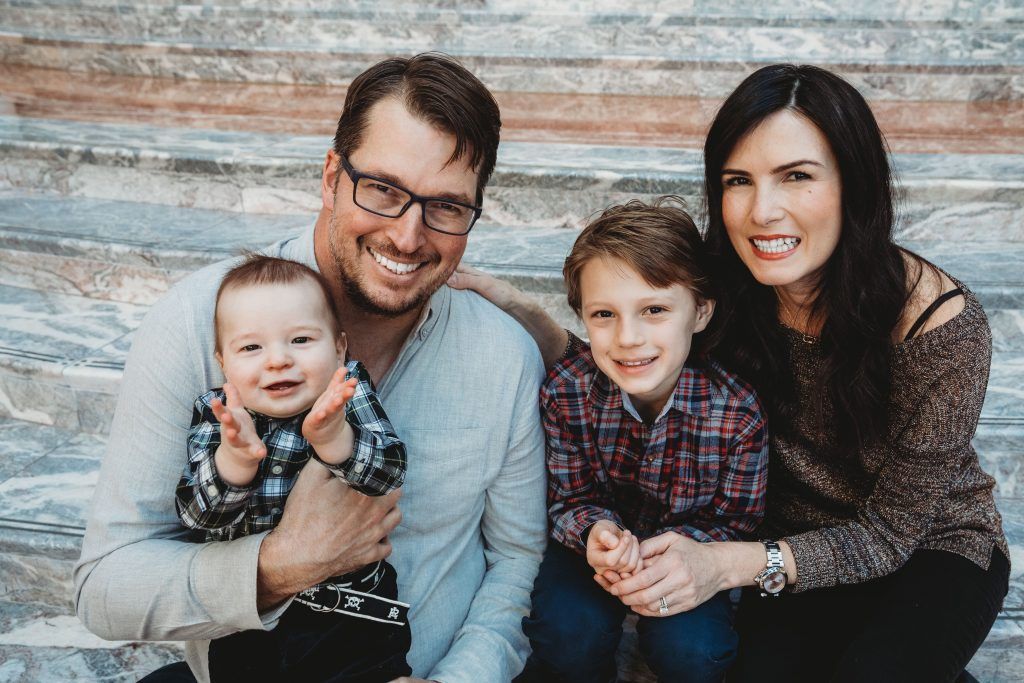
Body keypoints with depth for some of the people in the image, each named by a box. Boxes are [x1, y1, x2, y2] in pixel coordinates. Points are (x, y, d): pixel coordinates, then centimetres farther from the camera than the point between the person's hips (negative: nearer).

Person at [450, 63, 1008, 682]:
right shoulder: (727, 292, -16)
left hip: (931, 549, -2)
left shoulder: (940, 323, -26)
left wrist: (727, 565, -35)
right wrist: (516, 308, -23)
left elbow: (890, 532, -21)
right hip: (797, 548, 2)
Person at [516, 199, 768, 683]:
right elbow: (567, 497, -10)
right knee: (570, 632, -24)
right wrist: (597, 531, -35)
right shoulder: (564, 391, -23)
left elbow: (733, 521, -14)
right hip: (592, 542, 1)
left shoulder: (736, 409, -26)